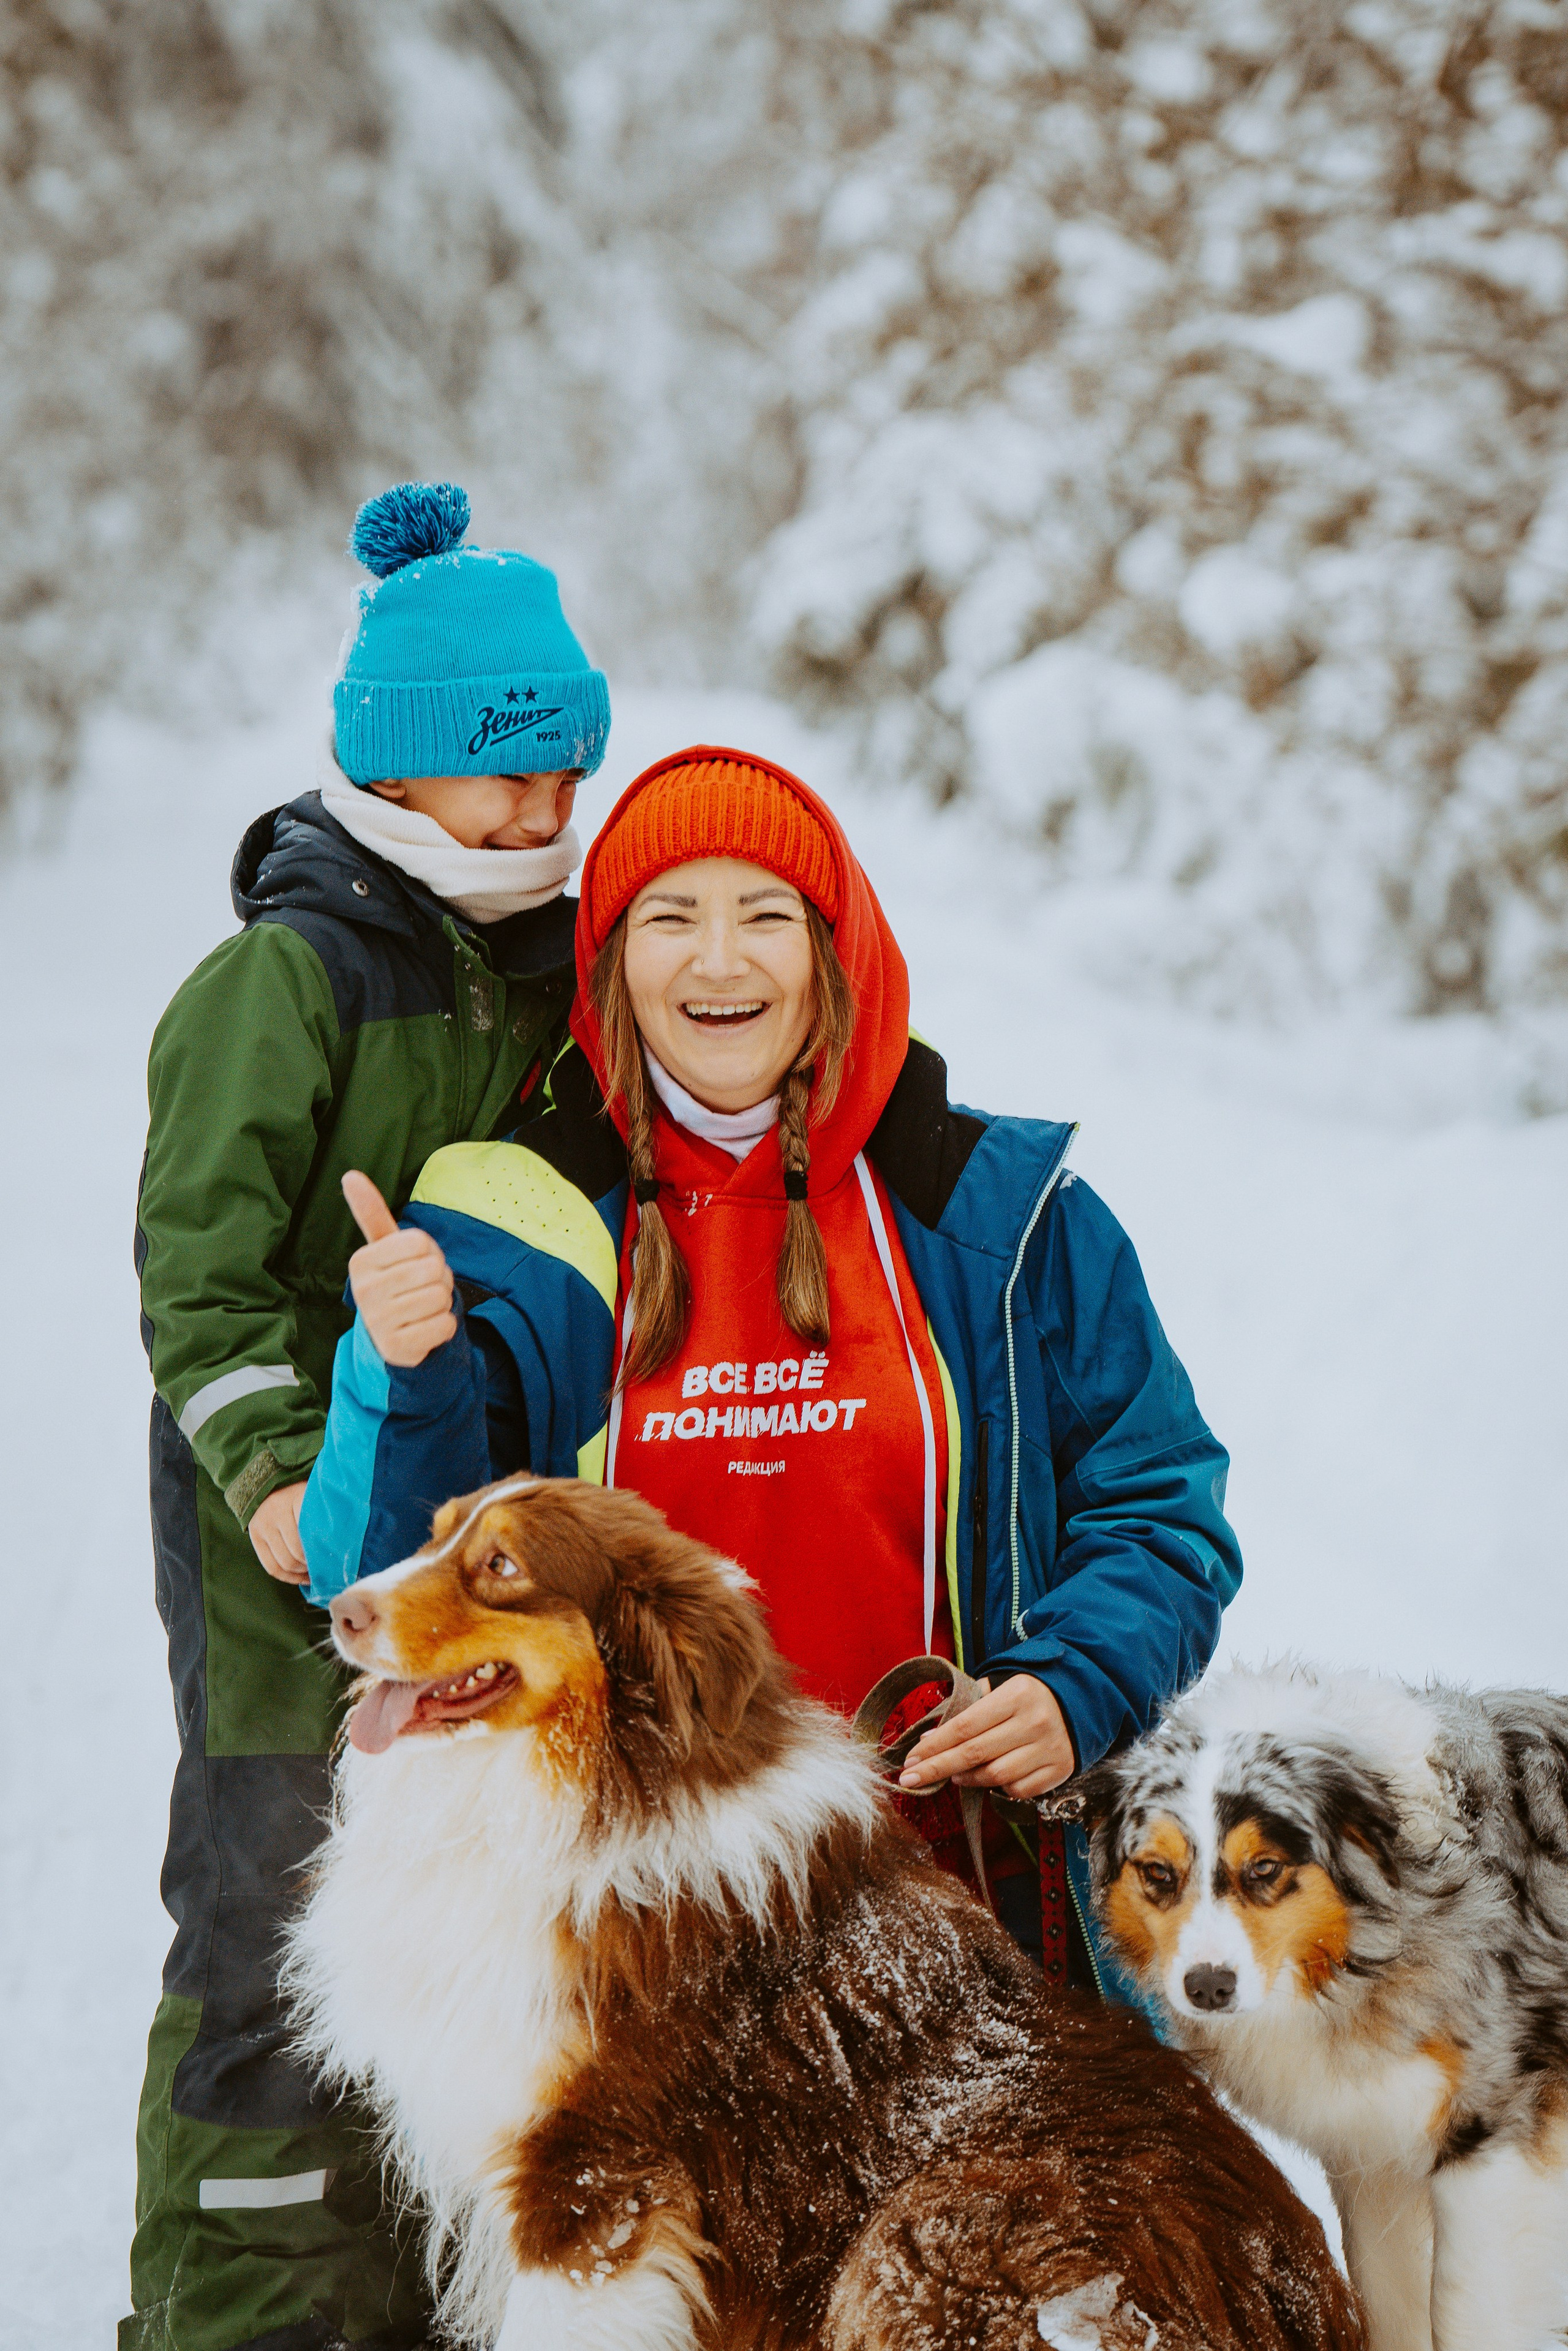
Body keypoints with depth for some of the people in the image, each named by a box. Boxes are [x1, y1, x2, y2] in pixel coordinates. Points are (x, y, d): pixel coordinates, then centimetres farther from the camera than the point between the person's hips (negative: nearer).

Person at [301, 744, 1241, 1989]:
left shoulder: (1004, 1209, 5)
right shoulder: (518, 1225, 4)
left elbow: (1163, 1506, 9)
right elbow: (390, 1585, -1)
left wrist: (1077, 1689, -10)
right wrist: (405, 1381, -20)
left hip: (964, 1875, 0)